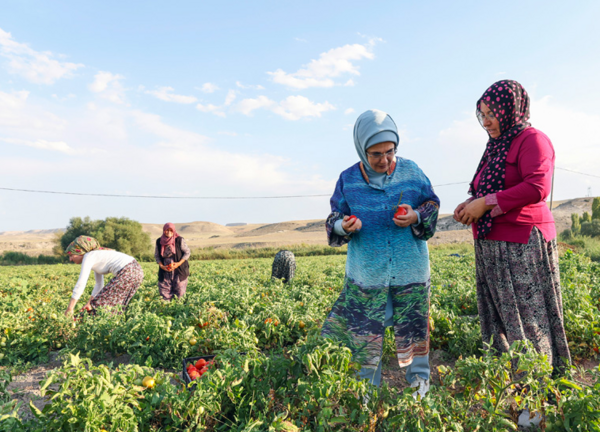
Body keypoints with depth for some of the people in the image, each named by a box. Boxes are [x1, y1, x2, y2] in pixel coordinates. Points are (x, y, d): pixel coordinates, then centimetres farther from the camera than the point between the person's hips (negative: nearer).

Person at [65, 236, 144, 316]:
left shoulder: (88, 257, -2)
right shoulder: (95, 256, 24)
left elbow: (81, 284, -9)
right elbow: (99, 284, 27)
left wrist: (70, 309, -5)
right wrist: (89, 303, 23)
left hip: (128, 273, -10)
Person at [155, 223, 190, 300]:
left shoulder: (179, 240, -10)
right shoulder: (159, 241, 0)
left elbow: (187, 252, -4)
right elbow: (156, 255, 9)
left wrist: (179, 263, -15)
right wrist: (161, 265, -7)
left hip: (179, 270, -2)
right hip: (165, 270, 2)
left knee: (179, 291, -1)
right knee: (164, 291, 2)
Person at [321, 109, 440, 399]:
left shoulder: (410, 171, -1)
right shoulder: (348, 180, -2)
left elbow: (432, 205, 7)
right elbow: (335, 219, 3)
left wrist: (416, 217, -14)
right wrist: (343, 227, -20)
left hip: (410, 272, 1)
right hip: (366, 274, 0)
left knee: (414, 330, 12)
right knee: (364, 335, 7)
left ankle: (420, 384, 36)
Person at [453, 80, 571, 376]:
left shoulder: (532, 140, -6)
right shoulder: (497, 146, 19)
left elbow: (537, 187, -20)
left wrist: (486, 203, -18)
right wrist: (471, 204, 9)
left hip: (522, 246, -8)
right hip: (491, 246, 9)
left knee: (529, 318, -3)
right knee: (498, 317, 11)